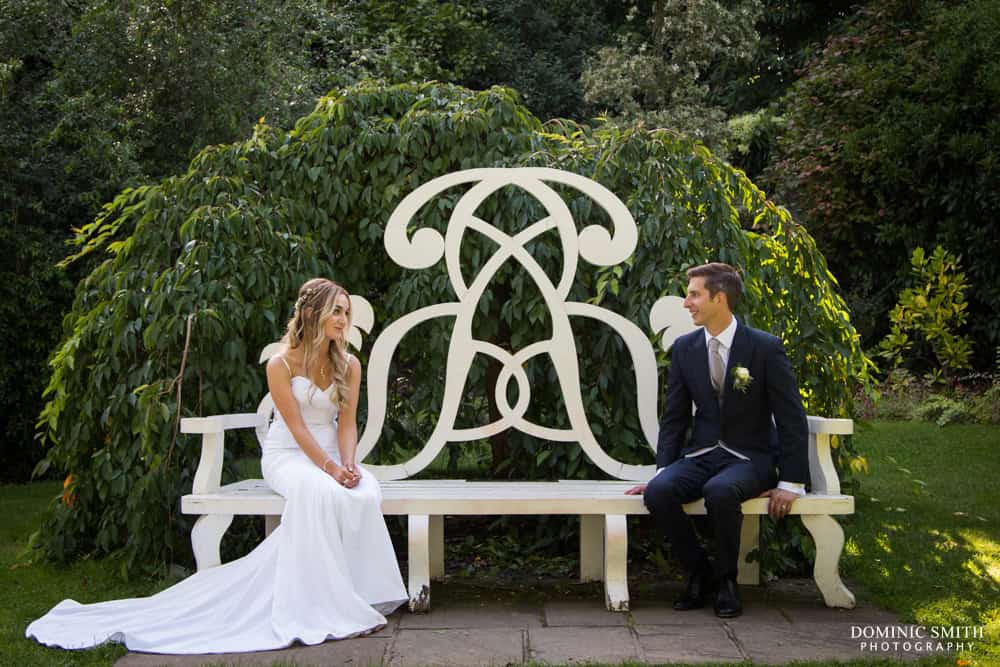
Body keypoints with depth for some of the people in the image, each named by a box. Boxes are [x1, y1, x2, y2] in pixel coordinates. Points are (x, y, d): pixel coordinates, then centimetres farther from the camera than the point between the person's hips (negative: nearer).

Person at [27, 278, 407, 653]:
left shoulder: (349, 365, 3)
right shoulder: (281, 364, -9)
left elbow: (347, 423, -2)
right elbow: (297, 427, -15)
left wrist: (347, 464, -20)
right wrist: (330, 468, -25)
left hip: (331, 453, 4)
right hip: (287, 454, -4)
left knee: (366, 495, -32)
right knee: (321, 492, -39)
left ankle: (359, 592, -21)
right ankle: (319, 606, -33)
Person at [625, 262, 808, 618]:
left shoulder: (765, 347, -9)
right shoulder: (685, 347, 4)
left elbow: (791, 418, -7)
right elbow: (675, 417, 8)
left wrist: (791, 483, -10)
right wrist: (663, 470, -4)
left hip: (748, 458, -4)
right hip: (700, 455, 4)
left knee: (719, 491, -37)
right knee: (658, 492, -27)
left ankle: (727, 578, -10)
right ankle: (700, 572, -4)